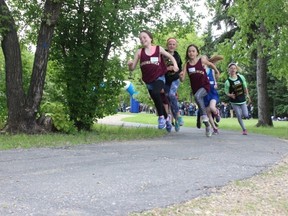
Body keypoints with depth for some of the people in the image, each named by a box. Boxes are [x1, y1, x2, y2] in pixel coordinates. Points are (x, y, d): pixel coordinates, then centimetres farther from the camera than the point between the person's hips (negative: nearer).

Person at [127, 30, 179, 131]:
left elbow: (170, 56, 14)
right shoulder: (139, 52, 3)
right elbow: (132, 68, 3)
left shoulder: (158, 49, 1)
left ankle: (161, 117, -14)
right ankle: (166, 118, 38)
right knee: (157, 101, 13)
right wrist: (130, 64, -20)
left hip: (159, 77, -3)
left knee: (156, 93, -32)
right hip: (148, 81, 3)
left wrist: (175, 65, -4)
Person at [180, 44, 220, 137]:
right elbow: (182, 79, -6)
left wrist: (217, 71, 26)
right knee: (201, 108, 9)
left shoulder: (202, 60, -7)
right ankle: (207, 126, 25)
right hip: (195, 88, 4)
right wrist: (181, 76, -28)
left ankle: (204, 117, -21)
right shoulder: (186, 64, -1)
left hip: (205, 86, -4)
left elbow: (210, 64, 13)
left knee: (197, 96, -34)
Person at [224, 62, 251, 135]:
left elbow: (245, 87, 10)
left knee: (246, 115, -4)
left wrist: (247, 95, 9)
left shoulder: (241, 77, -3)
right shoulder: (228, 82, -13)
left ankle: (241, 113, 33)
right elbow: (226, 92, -4)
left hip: (242, 100, 3)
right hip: (234, 102, -3)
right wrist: (230, 95, -24)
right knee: (239, 116, -3)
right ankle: (244, 129, 15)